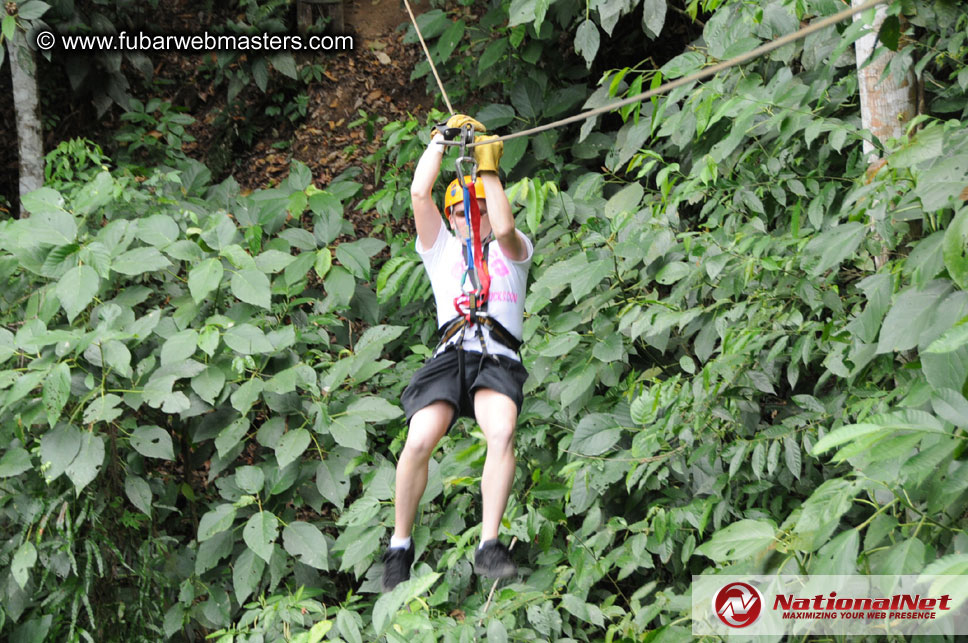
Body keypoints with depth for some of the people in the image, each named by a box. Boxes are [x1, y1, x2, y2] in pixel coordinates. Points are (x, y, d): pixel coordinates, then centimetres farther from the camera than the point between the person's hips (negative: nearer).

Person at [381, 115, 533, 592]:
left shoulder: (513, 252, 26)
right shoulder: (441, 249, 29)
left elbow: (503, 228, 1)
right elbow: (419, 193, 16)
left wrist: (489, 170, 6)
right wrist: (442, 137, 20)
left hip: (499, 357, -1)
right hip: (451, 351, 1)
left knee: (501, 434, -32)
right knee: (418, 442, -23)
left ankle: (489, 547, -36)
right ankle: (400, 545, -8)